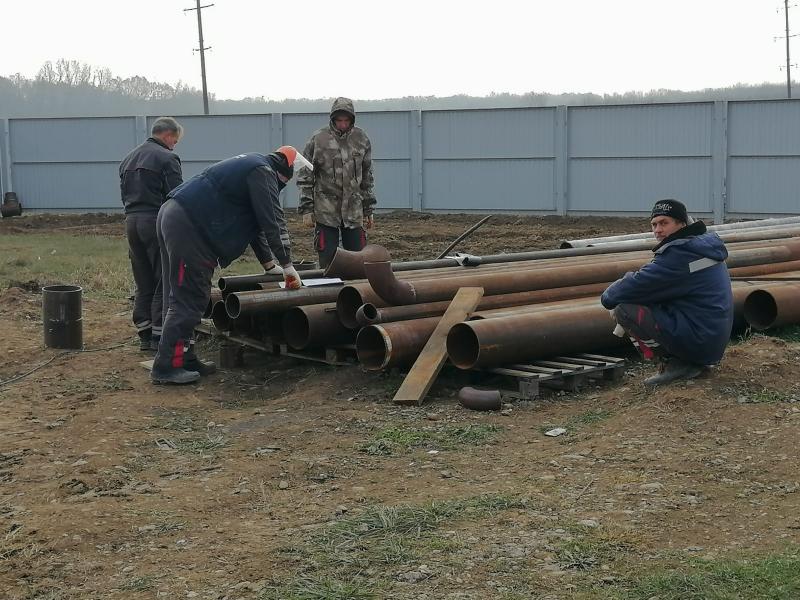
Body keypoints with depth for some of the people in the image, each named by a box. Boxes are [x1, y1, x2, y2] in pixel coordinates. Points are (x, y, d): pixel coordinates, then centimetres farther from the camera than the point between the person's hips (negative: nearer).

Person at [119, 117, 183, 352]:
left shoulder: (128, 159, 18)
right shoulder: (167, 158, -8)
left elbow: (124, 194, 19)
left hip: (131, 221, 8)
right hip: (157, 221, -8)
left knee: (143, 284, 13)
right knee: (164, 282, -1)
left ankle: (145, 336, 15)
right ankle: (159, 336, -2)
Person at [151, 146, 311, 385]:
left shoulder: (251, 166, 26)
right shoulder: (263, 171, -6)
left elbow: (255, 223, 29)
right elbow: (273, 221, -10)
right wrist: (287, 266, -4)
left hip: (174, 218, 11)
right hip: (187, 225, -11)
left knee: (182, 296, 12)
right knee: (187, 299, -8)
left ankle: (185, 358, 17)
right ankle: (166, 366, -7)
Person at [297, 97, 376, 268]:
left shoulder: (361, 139, 6)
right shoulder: (318, 140, -4)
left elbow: (367, 177, 13)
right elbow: (305, 177, 0)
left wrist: (368, 210, 12)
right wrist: (306, 210, -5)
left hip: (354, 211, 3)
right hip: (325, 212, -3)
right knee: (327, 260, -1)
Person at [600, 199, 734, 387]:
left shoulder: (678, 255, -18)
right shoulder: (704, 243, 13)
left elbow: (636, 285, -16)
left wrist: (608, 296, 4)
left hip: (697, 342, -10)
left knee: (623, 309, -13)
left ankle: (676, 364, -6)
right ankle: (691, 362, 13)